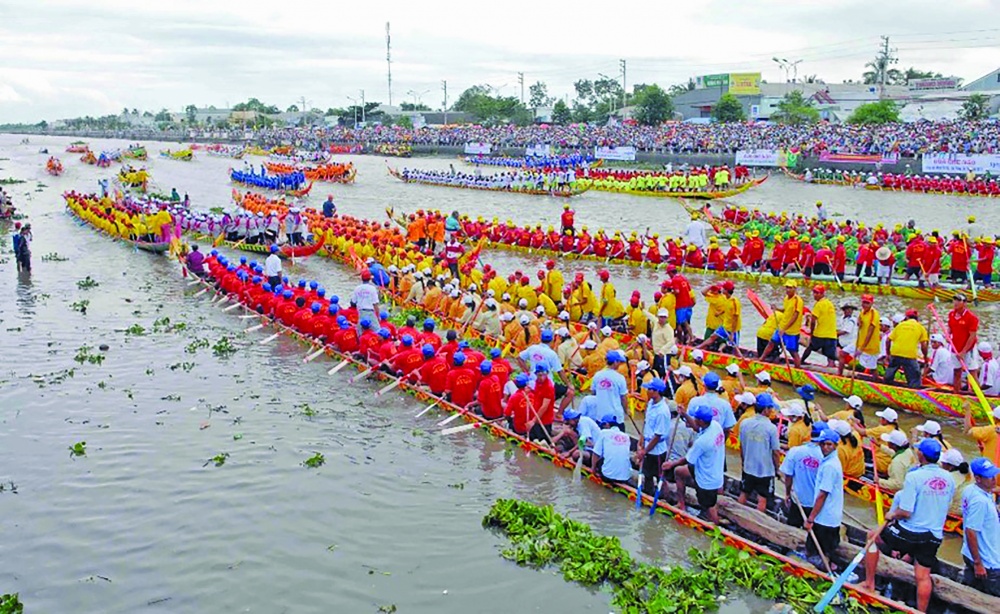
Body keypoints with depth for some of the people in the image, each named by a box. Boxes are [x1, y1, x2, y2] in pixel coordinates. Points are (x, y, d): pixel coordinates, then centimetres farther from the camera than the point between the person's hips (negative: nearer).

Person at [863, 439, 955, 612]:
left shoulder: (914, 476, -20)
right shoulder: (948, 478, 0)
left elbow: (905, 512, -21)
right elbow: (944, 506, 15)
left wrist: (891, 515, -2)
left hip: (910, 533, -5)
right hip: (934, 536, 5)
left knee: (872, 536, 17)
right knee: (923, 576, 12)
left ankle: (869, 583, 21)